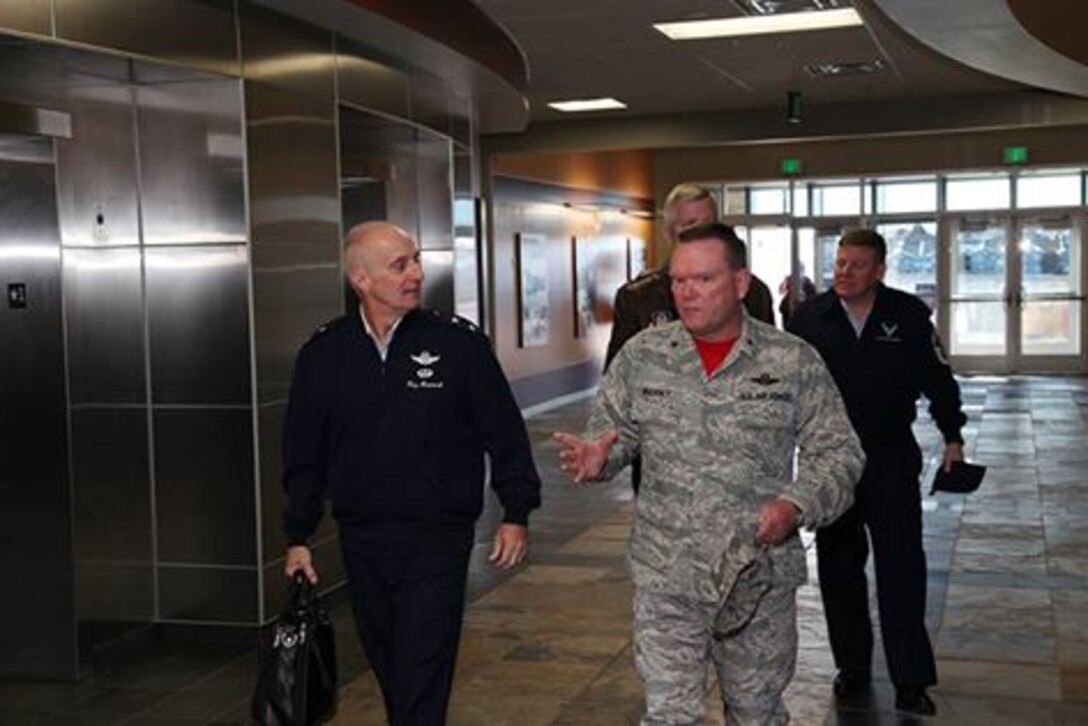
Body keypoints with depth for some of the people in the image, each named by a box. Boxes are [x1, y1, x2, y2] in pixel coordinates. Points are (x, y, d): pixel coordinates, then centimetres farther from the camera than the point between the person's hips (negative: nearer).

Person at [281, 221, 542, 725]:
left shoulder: (460, 343, -6)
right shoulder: (323, 354, 1)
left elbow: (504, 432, 0)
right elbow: (304, 454, 9)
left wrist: (516, 513, -2)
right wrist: (298, 536, 10)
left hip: (438, 540, -3)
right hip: (361, 542, 3)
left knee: (421, 685, -4)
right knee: (390, 675, 16)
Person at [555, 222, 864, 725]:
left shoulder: (794, 361, -4)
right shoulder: (641, 355, 0)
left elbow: (837, 453, -1)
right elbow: (613, 430, 8)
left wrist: (797, 506, -18)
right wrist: (598, 456, -15)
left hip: (760, 576, 0)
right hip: (666, 578, 0)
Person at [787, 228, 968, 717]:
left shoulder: (908, 314, -2)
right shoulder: (810, 317, -1)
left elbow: (937, 378, 5)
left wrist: (952, 437, 5)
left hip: (892, 460, -1)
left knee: (901, 566, -3)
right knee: (838, 567, 9)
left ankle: (911, 681, 3)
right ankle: (852, 668, 23)